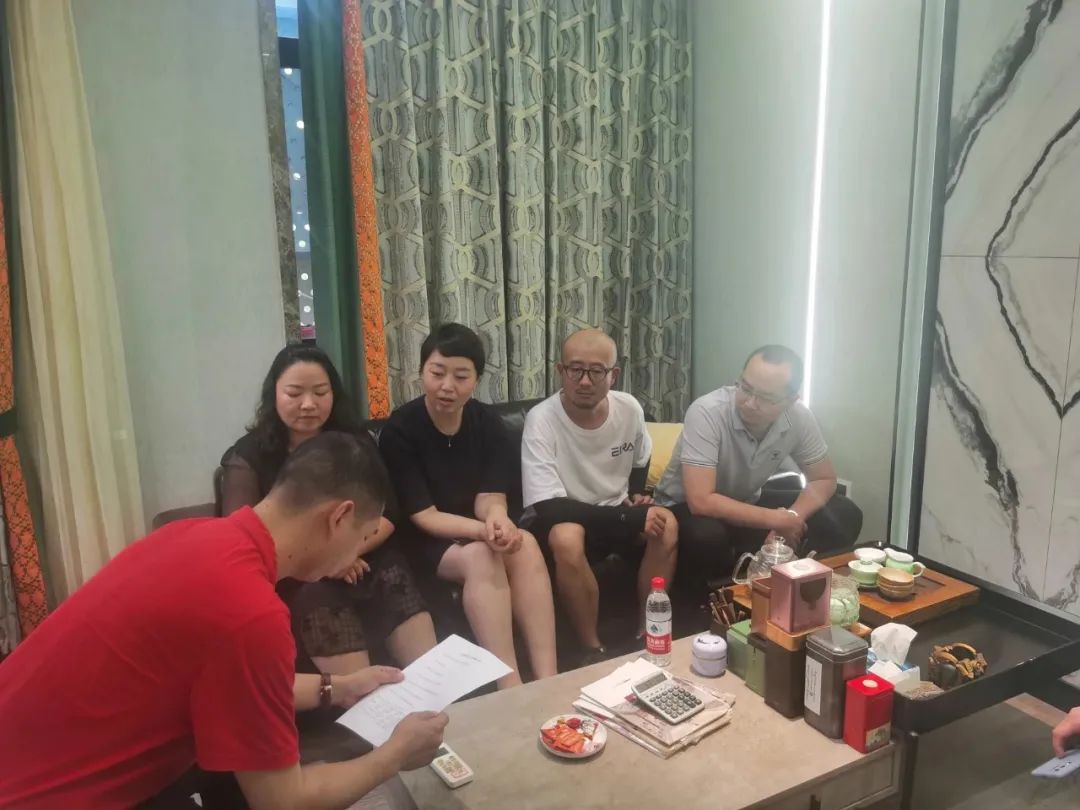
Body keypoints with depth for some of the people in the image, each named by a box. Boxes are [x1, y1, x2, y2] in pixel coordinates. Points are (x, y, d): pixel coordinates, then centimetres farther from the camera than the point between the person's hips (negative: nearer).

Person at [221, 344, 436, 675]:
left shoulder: (355, 442, 7)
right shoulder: (247, 456, -2)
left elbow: (385, 516, 1)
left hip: (357, 562, 3)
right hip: (286, 579, -3)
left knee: (393, 576, -29)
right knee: (317, 595, -35)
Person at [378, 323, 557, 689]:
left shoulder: (488, 421, -2)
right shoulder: (400, 430, -15)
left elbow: (489, 498, -7)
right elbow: (424, 517, -18)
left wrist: (497, 521, -32)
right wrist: (484, 531, -35)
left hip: (476, 532, 4)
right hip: (422, 542, -4)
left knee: (525, 544, -27)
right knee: (479, 556, -33)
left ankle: (547, 681, -28)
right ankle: (511, 688, -31)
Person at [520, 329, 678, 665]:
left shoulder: (630, 408, -9)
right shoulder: (541, 420, -24)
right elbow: (549, 508, -29)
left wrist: (636, 496, -3)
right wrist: (635, 518, -28)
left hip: (616, 514, 4)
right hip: (560, 519, -4)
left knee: (667, 524, -23)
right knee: (567, 537, -37)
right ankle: (593, 648, -16)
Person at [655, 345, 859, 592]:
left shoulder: (799, 417, -16)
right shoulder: (707, 412, -32)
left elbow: (824, 479, -2)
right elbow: (701, 501, -36)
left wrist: (791, 518, -23)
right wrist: (776, 520, -29)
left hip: (748, 503, 5)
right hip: (687, 506, -5)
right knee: (707, 536, -39)